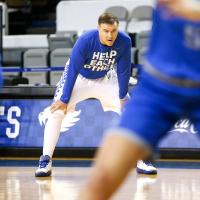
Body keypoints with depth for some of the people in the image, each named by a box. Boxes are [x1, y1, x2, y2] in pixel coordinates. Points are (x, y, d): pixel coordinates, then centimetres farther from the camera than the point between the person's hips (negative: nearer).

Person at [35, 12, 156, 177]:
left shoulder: (124, 42, -26)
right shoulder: (85, 41, -34)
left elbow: (123, 71, -14)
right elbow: (73, 70, -27)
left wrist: (122, 97, -10)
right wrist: (64, 100, -24)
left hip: (105, 79, 3)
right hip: (79, 78, -3)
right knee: (56, 112, -19)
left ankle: (141, 160, 8)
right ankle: (45, 161, -13)